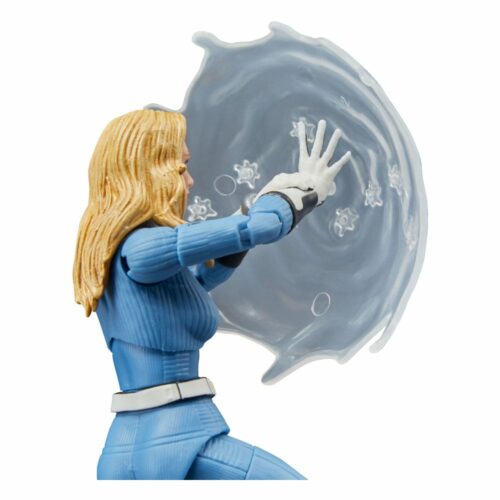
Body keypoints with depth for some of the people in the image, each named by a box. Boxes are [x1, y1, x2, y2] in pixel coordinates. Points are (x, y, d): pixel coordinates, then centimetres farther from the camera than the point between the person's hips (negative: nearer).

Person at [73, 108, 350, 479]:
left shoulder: (110, 252, 14)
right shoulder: (143, 248, -14)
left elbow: (194, 279, 28)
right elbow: (257, 227, -20)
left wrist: (274, 197, 23)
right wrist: (306, 189, 3)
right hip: (179, 442, -9)